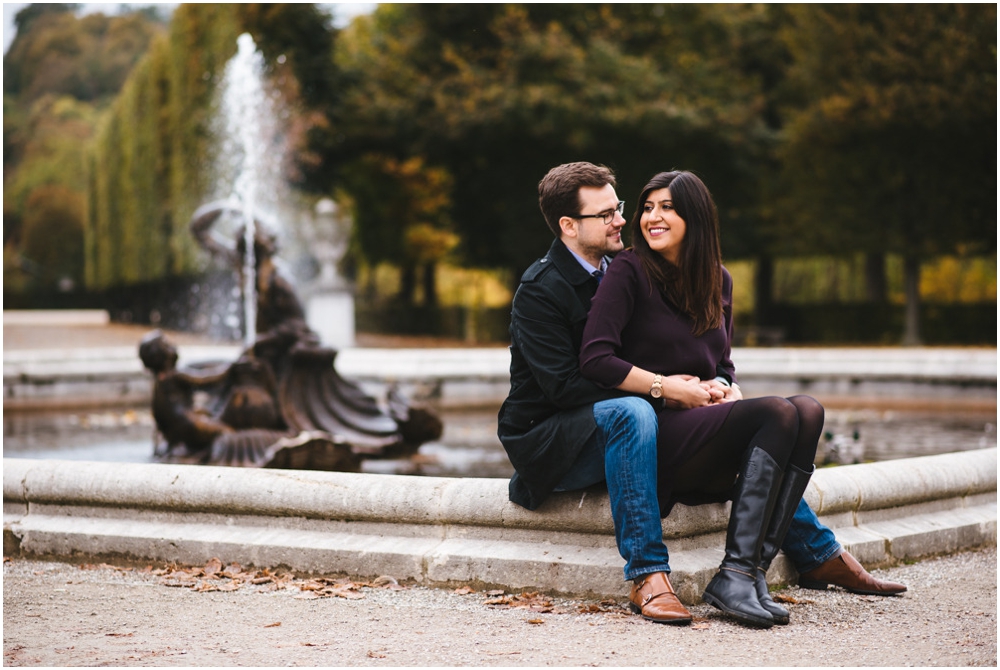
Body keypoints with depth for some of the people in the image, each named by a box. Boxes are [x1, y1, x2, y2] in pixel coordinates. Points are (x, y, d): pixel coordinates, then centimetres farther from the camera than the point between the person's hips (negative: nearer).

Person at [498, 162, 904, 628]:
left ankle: (819, 554, 12)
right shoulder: (540, 291, -15)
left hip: (626, 427, 8)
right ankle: (647, 576, -40)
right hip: (550, 443, -8)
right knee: (632, 412, -39)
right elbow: (564, 385, -24)